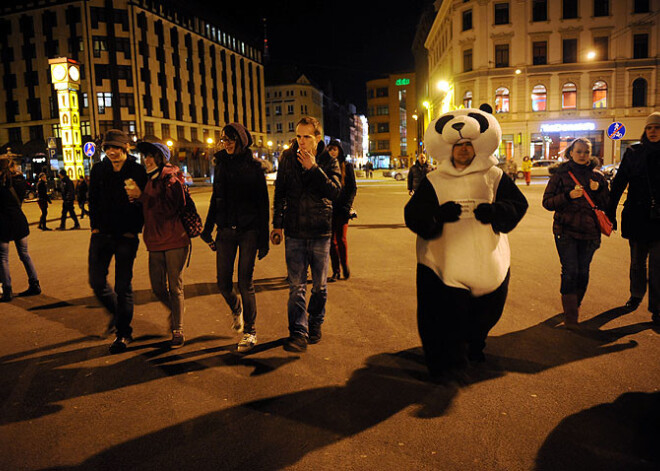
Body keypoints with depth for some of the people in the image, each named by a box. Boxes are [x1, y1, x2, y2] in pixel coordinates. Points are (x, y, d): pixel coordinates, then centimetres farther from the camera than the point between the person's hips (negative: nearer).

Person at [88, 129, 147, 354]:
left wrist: (134, 229, -8)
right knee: (97, 281, 5)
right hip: (102, 234, 4)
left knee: (123, 286, 0)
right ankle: (117, 313, 34)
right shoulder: (98, 170, 6)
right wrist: (95, 225, 6)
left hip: (126, 236, -4)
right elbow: (93, 200, 14)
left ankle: (123, 333, 14)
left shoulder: (137, 171, -5)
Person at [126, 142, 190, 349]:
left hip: (175, 241, -6)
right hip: (155, 242, 7)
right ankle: (175, 311, 38)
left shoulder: (171, 179, -7)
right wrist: (135, 198, 2)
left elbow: (168, 207, -21)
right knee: (157, 287, 8)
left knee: (175, 288, 0)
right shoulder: (149, 181, 15)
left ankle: (178, 330, 12)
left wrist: (141, 196, -22)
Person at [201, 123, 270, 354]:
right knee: (223, 284, 3)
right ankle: (236, 307, 37)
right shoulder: (221, 164, 10)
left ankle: (250, 331, 13)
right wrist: (208, 227, 13)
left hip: (248, 230, -4)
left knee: (245, 283, -3)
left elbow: (263, 203, -2)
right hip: (225, 230, 4)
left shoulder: (253, 166, -2)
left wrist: (264, 238, -6)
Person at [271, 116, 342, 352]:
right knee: (296, 286, -1)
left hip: (321, 231, 0)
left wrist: (313, 168, -20)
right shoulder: (288, 158, 3)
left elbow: (335, 191, -16)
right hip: (294, 232, 1)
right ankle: (298, 332, 3)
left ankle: (315, 324, 29)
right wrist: (277, 224, 9)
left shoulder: (329, 161, -2)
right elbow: (279, 193, 10)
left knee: (319, 285, 11)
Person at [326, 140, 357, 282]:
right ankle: (335, 271, 11)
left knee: (341, 238, -6)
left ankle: (345, 266, 16)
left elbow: (353, 188, 3)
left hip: (342, 207, -3)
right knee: (331, 240, 3)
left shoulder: (347, 166, 4)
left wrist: (348, 205, -9)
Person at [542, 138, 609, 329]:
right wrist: (569, 195, -19)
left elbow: (607, 204, 10)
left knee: (583, 271, 7)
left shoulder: (597, 176, 9)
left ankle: (576, 304, 29)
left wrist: (598, 190, -8)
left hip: (590, 232, 3)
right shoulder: (560, 174, 0)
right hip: (566, 231, -3)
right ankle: (570, 315, 1)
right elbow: (547, 202, -5)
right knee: (570, 271, -8)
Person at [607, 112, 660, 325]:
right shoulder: (633, 153, 2)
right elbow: (619, 183, 1)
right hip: (636, 216, 1)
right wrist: (610, 212, -4)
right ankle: (636, 295, 35)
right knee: (637, 261, 15)